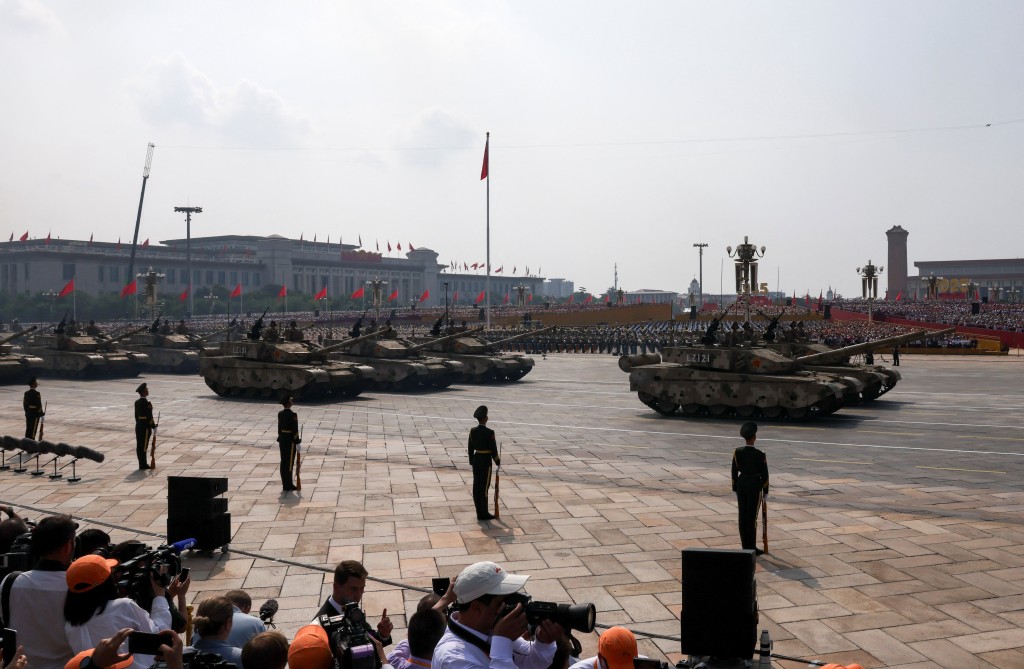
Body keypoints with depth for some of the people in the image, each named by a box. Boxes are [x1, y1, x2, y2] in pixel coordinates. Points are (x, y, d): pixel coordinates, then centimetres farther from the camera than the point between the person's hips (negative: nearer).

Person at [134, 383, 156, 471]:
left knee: (139, 446, 11)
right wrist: (154, 426, -6)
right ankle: (143, 464, 2)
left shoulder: (137, 402, 7)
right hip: (145, 427, -8)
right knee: (143, 446, -3)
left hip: (138, 426, 8)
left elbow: (136, 415, 13)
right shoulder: (147, 403, -19)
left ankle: (142, 463, 19)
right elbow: (149, 417, -17)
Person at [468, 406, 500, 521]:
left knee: (476, 486, 11)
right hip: (486, 461, -6)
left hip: (476, 460, 6)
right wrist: (497, 461, 3)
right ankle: (483, 514, 6)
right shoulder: (489, 432, -18)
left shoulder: (472, 431, -1)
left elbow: (470, 448, 6)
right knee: (484, 487, 0)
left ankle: (479, 512, 18)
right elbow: (493, 449, -13)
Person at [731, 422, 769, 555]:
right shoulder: (760, 455, -15)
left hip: (741, 485, 4)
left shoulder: (737, 452, -5)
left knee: (743, 516, 10)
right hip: (755, 487, -4)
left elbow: (734, 472, 0)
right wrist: (765, 492, 2)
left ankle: (745, 546, 16)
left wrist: (735, 489, 11)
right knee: (752, 517, 2)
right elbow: (764, 474, -9)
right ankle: (752, 548, 7)